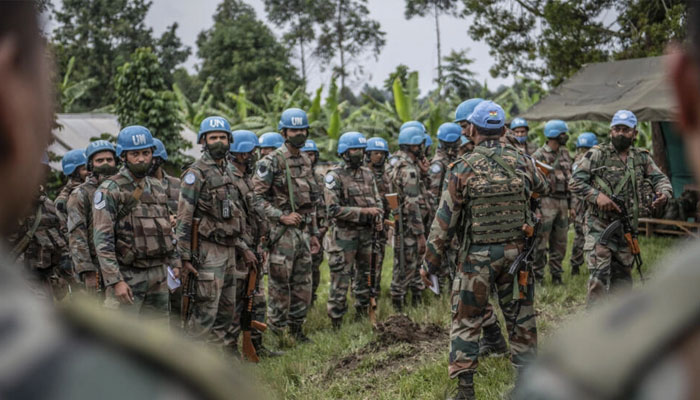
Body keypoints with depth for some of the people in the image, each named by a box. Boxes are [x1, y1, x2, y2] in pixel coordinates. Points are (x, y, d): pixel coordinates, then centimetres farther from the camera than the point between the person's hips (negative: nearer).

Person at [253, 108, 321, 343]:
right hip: (282, 233, -7)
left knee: (303, 285, 12)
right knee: (280, 285, -2)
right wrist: (281, 216, -18)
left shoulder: (306, 161, 15)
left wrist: (314, 233, 19)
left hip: (303, 232, 7)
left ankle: (297, 329, 24)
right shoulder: (272, 161, -9)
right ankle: (276, 333, 7)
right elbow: (256, 196, -14)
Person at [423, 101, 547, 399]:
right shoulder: (519, 162, -1)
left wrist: (430, 263, -2)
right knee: (520, 317, 14)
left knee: (466, 320, 7)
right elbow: (542, 189, 19)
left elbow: (444, 221, -8)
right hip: (516, 252, 3)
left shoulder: (464, 168, -10)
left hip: (477, 256, -3)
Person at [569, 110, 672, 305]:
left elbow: (660, 178, 12)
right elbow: (575, 181, -7)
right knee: (599, 276, -11)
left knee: (622, 275, 13)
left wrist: (664, 193, -12)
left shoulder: (642, 157, 9)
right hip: (599, 225, -5)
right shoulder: (596, 154, -5)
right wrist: (597, 196, -22)